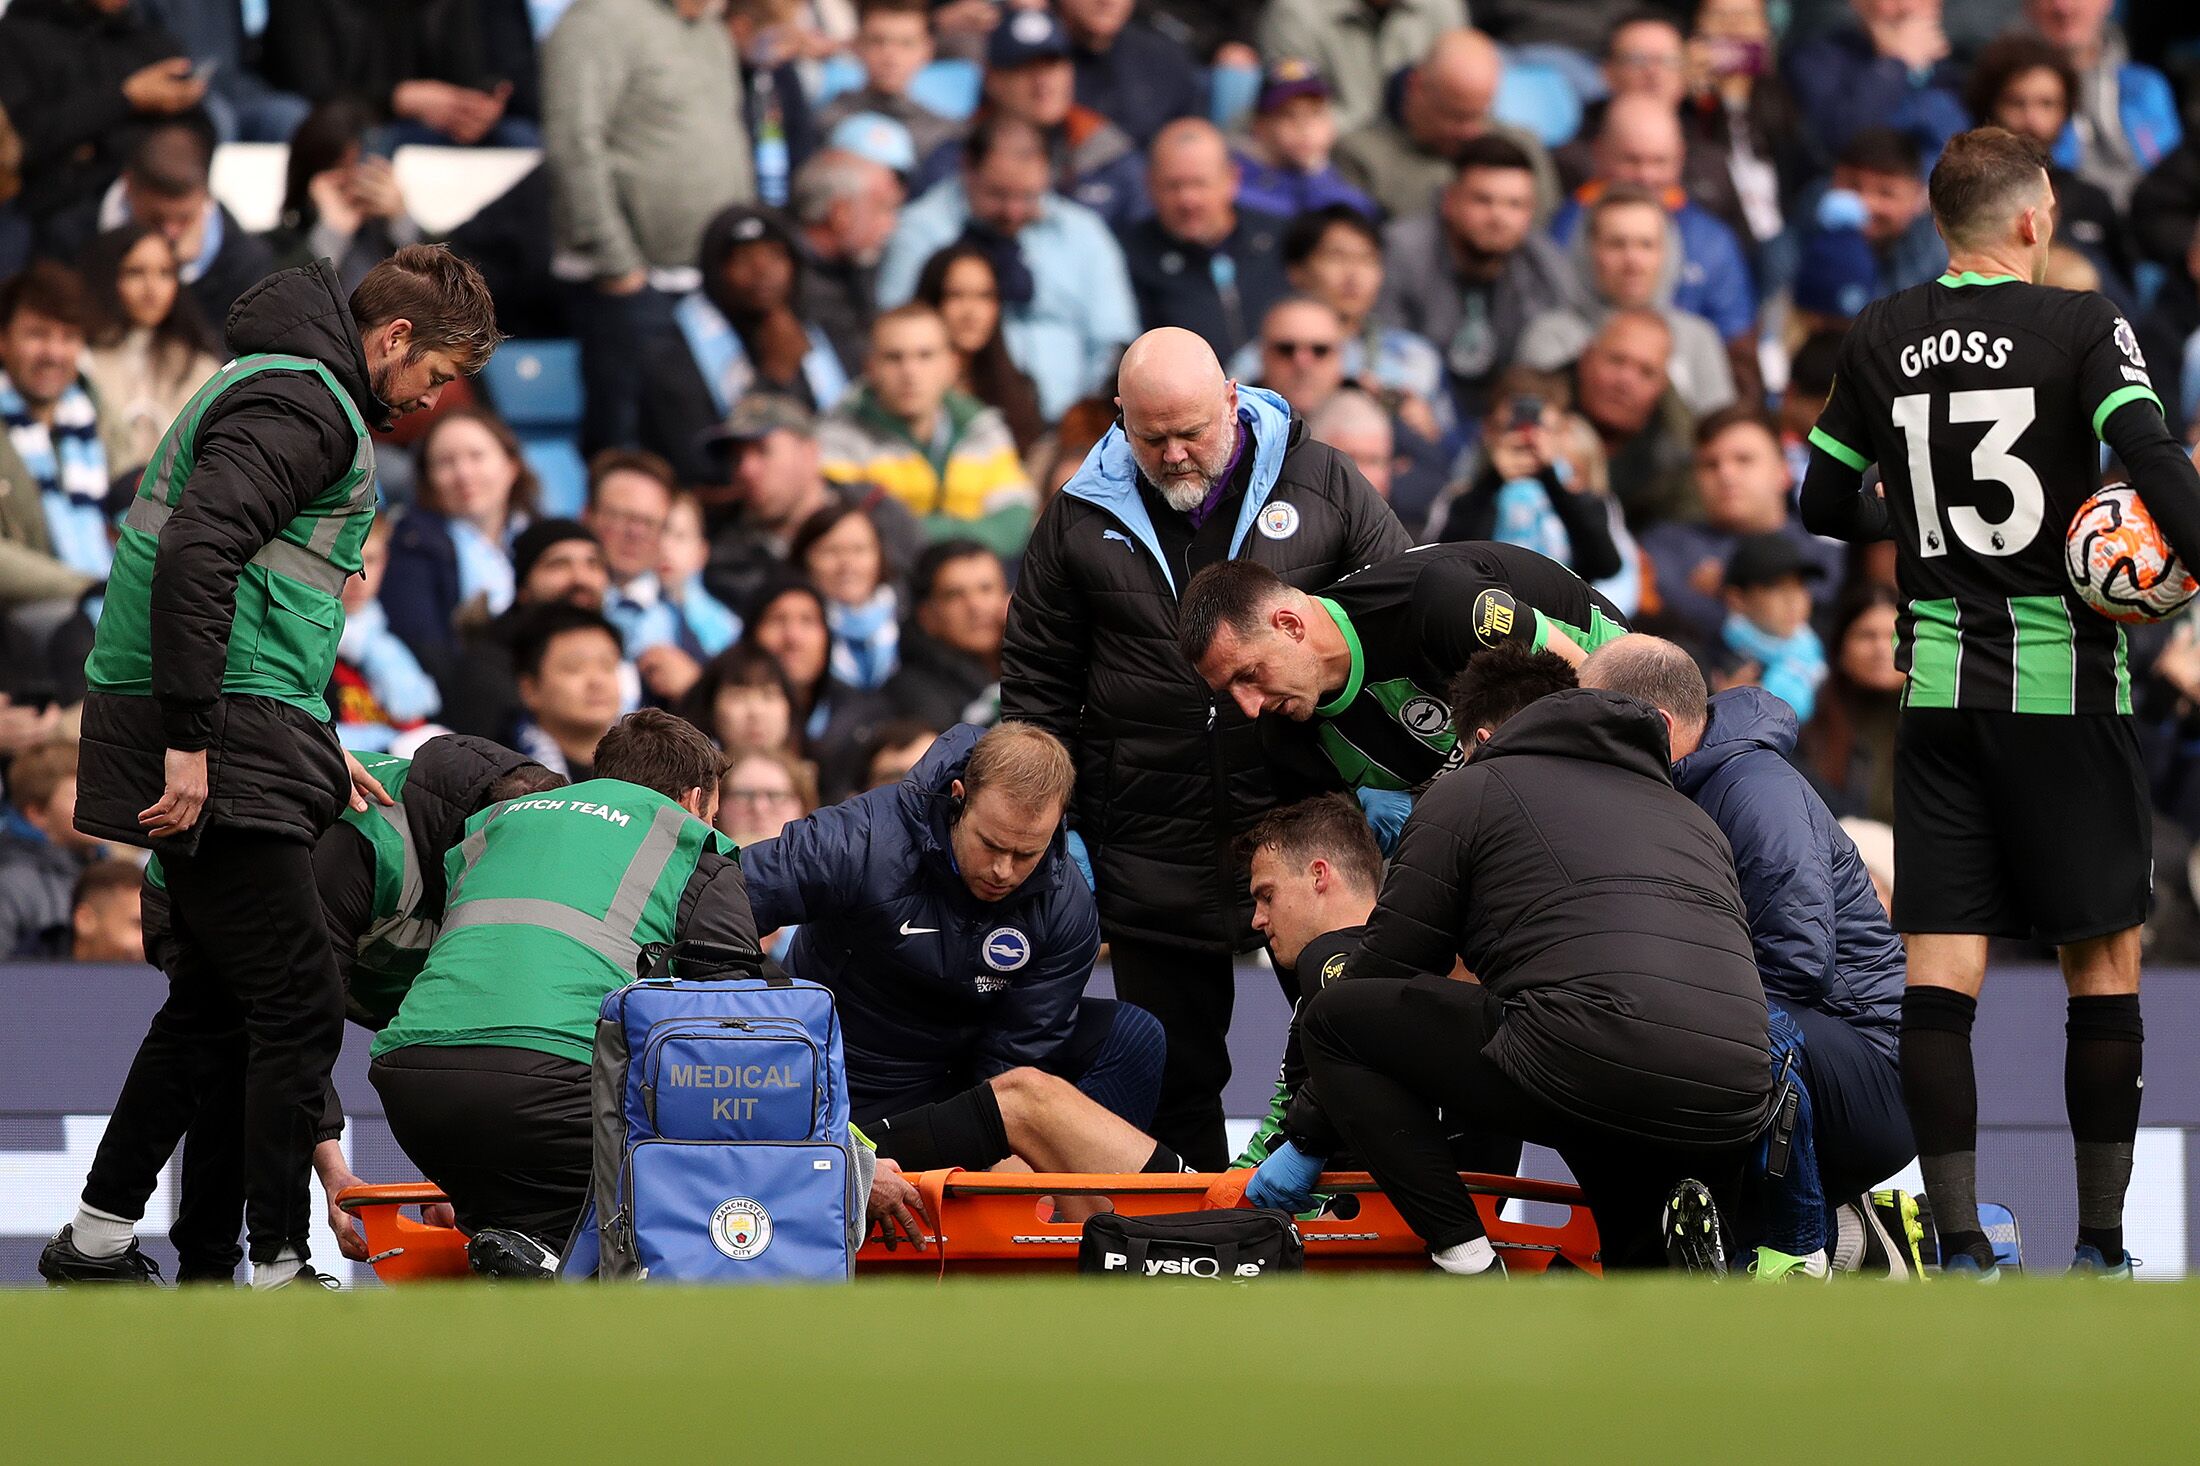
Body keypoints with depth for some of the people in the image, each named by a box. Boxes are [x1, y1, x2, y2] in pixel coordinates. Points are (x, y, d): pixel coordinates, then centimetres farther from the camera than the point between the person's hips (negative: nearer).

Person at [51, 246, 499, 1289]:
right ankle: (278, 1266, -4)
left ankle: (101, 1232, 22)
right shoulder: (301, 403, -11)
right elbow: (195, 554, -25)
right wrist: (191, 738, -28)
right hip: (214, 743, -11)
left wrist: (317, 753, 25)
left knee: (220, 995, 18)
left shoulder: (294, 391, 23)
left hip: (217, 734, 11)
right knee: (297, 1006, -8)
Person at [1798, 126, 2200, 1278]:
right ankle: (2100, 1246, 7)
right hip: (2066, 679, -3)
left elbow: (1825, 504, 14)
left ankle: (1958, 1246, -5)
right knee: (2105, 958, 7)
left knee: (1939, 967, 1)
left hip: (1938, 682, 3)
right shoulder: (2081, 327, -6)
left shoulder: (1881, 339, 6)